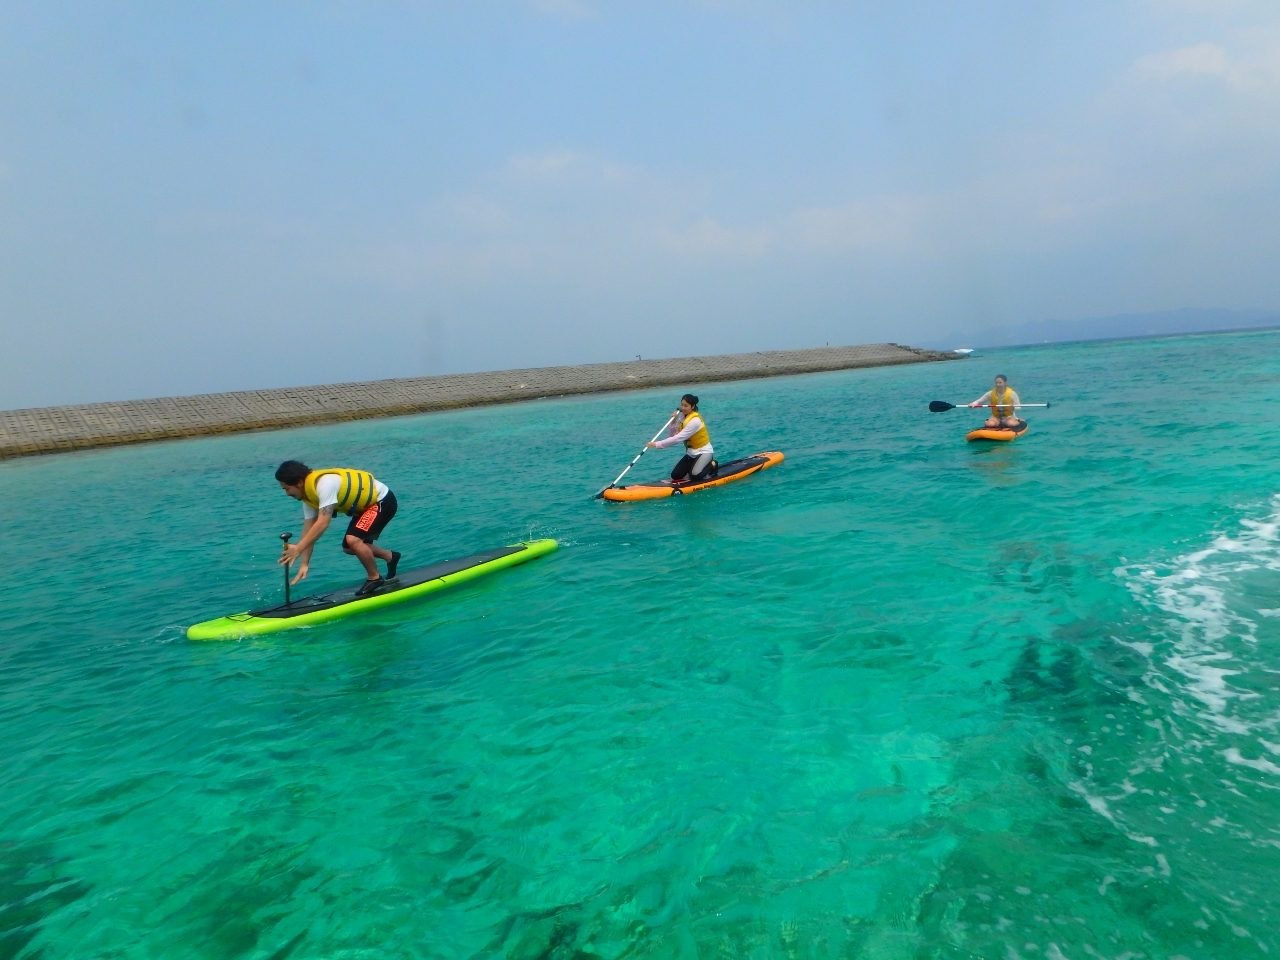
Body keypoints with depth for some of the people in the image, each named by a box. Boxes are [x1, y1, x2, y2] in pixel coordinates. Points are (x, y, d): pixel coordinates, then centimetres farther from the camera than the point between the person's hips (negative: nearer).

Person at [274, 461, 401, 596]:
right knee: (348, 548, 14)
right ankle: (390, 556, 29)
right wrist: (304, 565, -2)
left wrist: (298, 548, -35)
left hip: (383, 502, -10)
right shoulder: (309, 495, 0)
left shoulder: (324, 483, -30)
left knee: (353, 540, -24)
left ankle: (375, 578, -6)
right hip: (366, 505, 10)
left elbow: (323, 523, -35)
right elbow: (308, 532, 1)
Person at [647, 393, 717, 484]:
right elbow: (674, 436, -2)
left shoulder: (695, 421, -25)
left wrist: (657, 444, -32)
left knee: (695, 476, -28)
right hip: (691, 453, 8)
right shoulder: (682, 416, 1)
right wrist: (673, 422, -17)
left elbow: (677, 439, -31)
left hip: (703, 452, -7)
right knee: (675, 475, -4)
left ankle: (712, 466, 1)